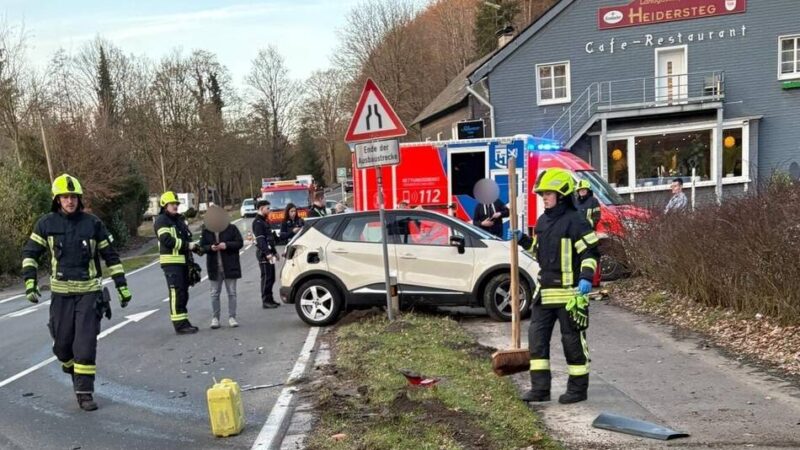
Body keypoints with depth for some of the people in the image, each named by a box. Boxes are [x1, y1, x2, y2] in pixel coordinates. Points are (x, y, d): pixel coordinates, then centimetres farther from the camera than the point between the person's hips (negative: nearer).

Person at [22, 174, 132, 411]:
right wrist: (30, 281, -8)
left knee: (86, 344, -5)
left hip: (89, 291, -1)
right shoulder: (47, 223, 1)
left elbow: (110, 256, 4)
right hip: (61, 292, 1)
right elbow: (30, 252, 4)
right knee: (62, 344, 8)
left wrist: (122, 285, 3)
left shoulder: (93, 223, -1)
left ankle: (85, 393, 4)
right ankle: (74, 372, 38)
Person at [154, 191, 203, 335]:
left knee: (183, 293, 13)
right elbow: (167, 240, -19)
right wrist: (187, 245, -18)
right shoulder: (161, 220, -7)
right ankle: (180, 325, -9)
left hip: (183, 261, 9)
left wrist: (194, 247, 8)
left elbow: (186, 238, 27)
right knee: (176, 293, -10)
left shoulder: (179, 219, 20)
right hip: (171, 262, -9)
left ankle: (183, 322, 20)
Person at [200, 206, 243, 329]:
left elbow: (240, 243, -5)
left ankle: (232, 317, 11)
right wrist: (210, 248, -17)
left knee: (231, 292, 4)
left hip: (230, 266, -2)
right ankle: (215, 318, 15)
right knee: (215, 293, 7)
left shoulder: (231, 228, -3)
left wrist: (227, 245, -19)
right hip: (215, 267, 2)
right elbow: (202, 246, 4)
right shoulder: (206, 231, 3)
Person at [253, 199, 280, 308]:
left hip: (269, 253, 10)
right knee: (266, 278, -7)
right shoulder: (257, 222, -12)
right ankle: (266, 301, -3)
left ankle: (269, 299, 18)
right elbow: (260, 240, -21)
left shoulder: (264, 221, 20)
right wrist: (268, 253, -26)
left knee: (271, 278, 12)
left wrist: (274, 252, 22)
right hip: (264, 254, -10)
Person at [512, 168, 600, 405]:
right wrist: (522, 240, 9)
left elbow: (591, 251, -13)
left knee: (572, 338, 3)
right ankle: (540, 388, 14)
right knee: (537, 336, 6)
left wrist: (586, 277, -24)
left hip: (570, 291, -8)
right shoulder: (542, 221, 13)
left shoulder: (574, 221, -11)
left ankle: (578, 388, 18)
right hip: (545, 290, 8)